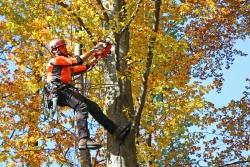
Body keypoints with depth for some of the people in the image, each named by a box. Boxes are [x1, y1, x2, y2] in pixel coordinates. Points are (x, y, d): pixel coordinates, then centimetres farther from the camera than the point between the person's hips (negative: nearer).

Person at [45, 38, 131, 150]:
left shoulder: (66, 66, 32)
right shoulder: (56, 60, 4)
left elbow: (85, 68, 29)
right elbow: (78, 61, -5)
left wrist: (97, 57, 20)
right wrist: (93, 50, 0)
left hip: (67, 91, 9)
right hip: (61, 91, -9)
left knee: (93, 107, 2)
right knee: (82, 107, -30)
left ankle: (116, 131, -3)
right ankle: (83, 140, -45)